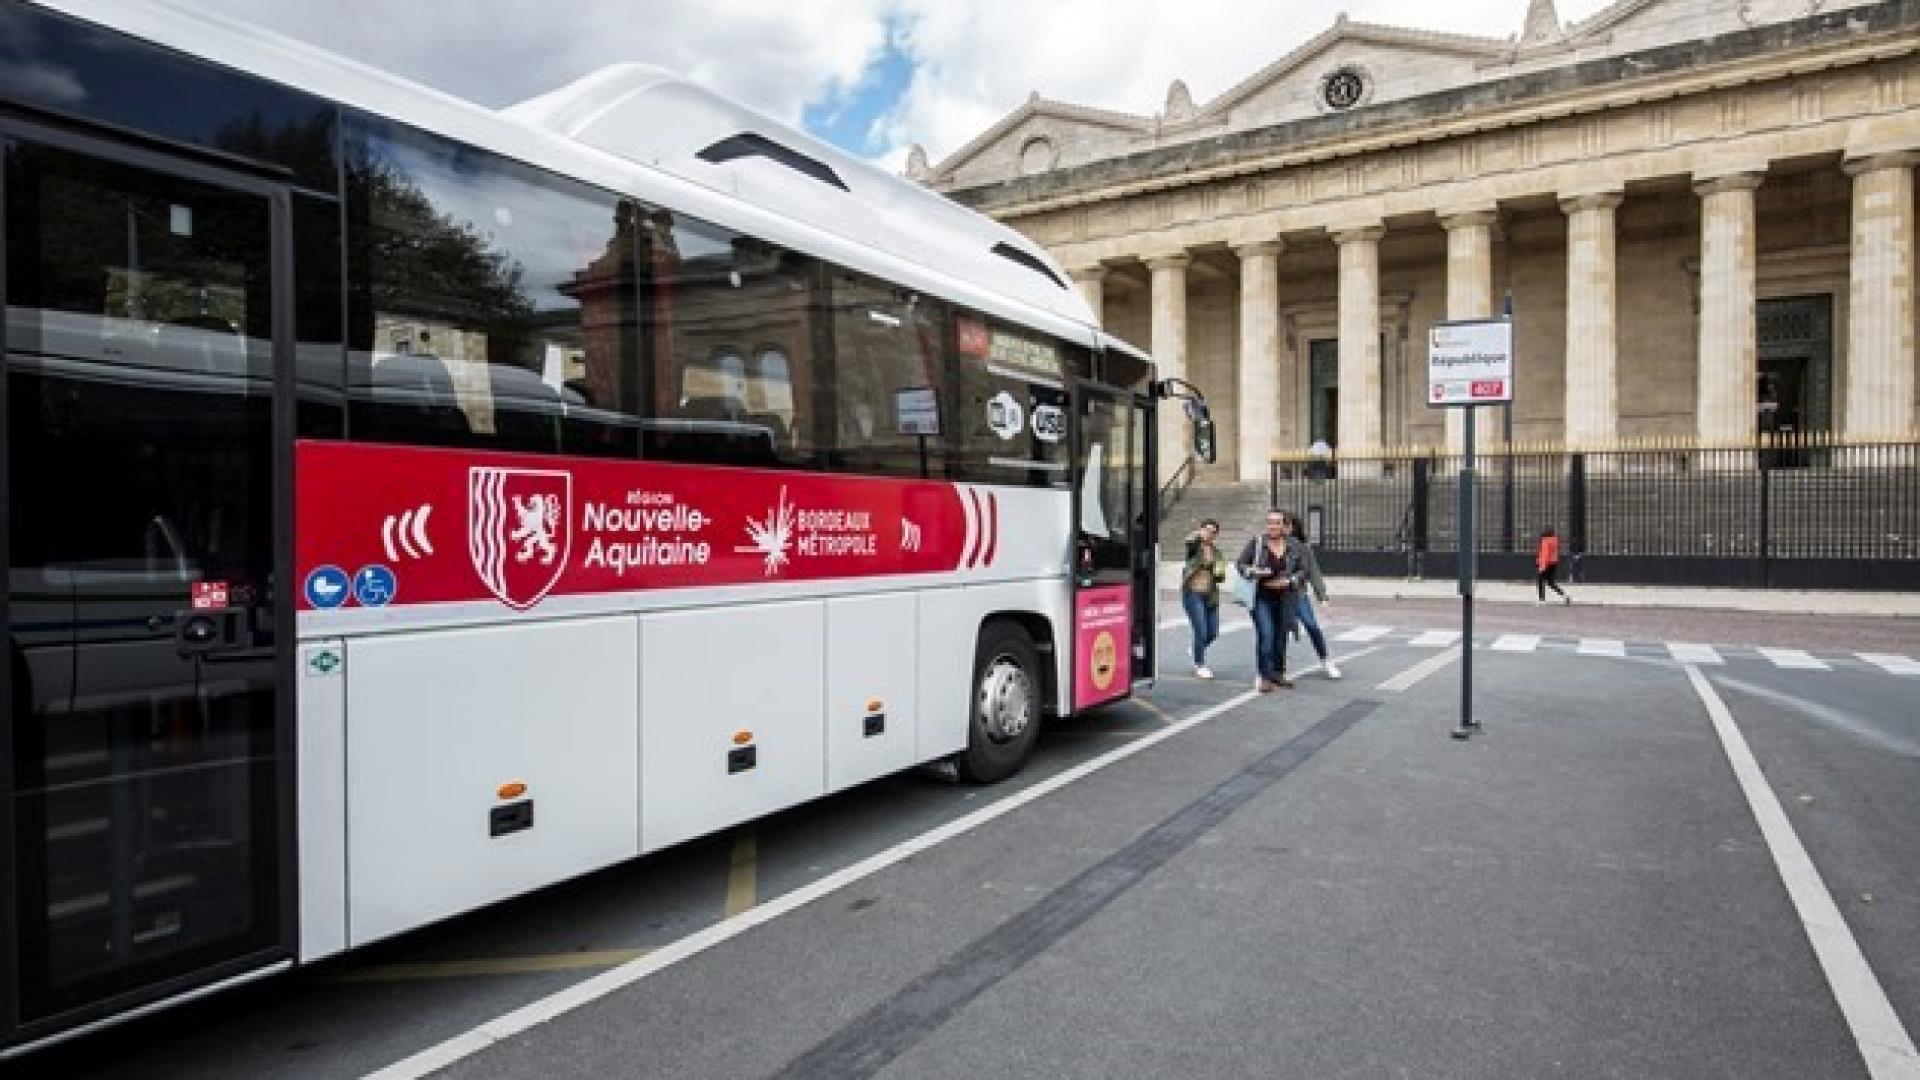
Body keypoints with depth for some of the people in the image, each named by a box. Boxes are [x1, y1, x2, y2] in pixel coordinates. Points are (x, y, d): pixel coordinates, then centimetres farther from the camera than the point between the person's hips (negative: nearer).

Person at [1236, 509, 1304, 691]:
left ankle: (1278, 674, 27)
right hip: (1262, 598, -3)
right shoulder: (1256, 542, -5)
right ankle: (1265, 677, -6)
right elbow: (1241, 564, -1)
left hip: (1283, 599, 3)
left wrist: (1288, 582, -12)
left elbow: (1303, 571, 5)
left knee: (1281, 637, 11)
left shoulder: (1293, 546, 1)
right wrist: (1254, 572, -20)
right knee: (1265, 635, -13)